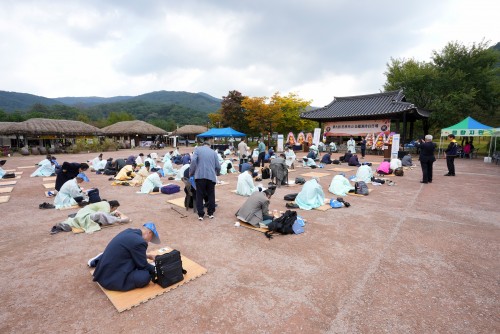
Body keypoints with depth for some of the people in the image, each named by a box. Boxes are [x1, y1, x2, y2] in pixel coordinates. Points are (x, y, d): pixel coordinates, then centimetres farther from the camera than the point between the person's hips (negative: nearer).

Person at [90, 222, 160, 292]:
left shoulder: (128, 231, 4)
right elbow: (143, 266, -10)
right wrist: (156, 269, 4)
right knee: (145, 276, -19)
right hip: (111, 279, -9)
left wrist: (147, 256, 22)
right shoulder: (139, 242, -22)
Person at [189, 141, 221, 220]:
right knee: (211, 195, 15)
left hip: (200, 176, -2)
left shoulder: (198, 149, 10)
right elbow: (218, 166, 10)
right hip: (211, 176, 2)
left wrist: (191, 173, 3)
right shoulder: (213, 152, 15)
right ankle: (210, 213, 21)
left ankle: (200, 214, 10)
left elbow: (193, 161, -7)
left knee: (199, 196, 8)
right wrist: (217, 173, 30)